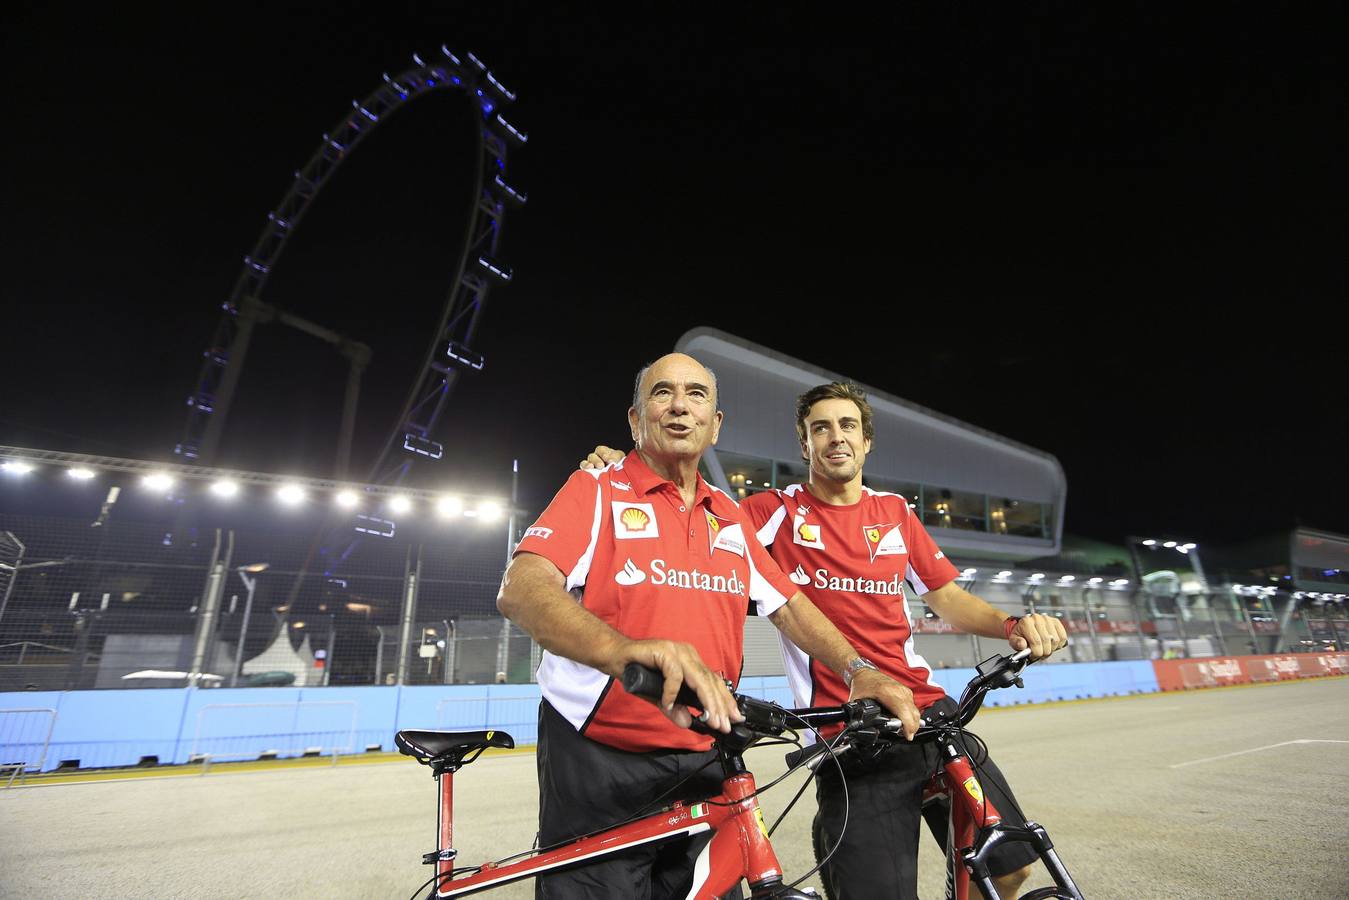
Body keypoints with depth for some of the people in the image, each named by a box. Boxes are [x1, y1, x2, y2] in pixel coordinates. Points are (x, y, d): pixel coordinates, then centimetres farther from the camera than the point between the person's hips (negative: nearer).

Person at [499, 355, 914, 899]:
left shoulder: (729, 518, 11)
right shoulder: (597, 491, -7)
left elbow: (789, 606, 11)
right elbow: (520, 589, -23)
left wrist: (858, 671, -7)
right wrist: (626, 651, -41)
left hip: (704, 762, 5)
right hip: (601, 761, -5)